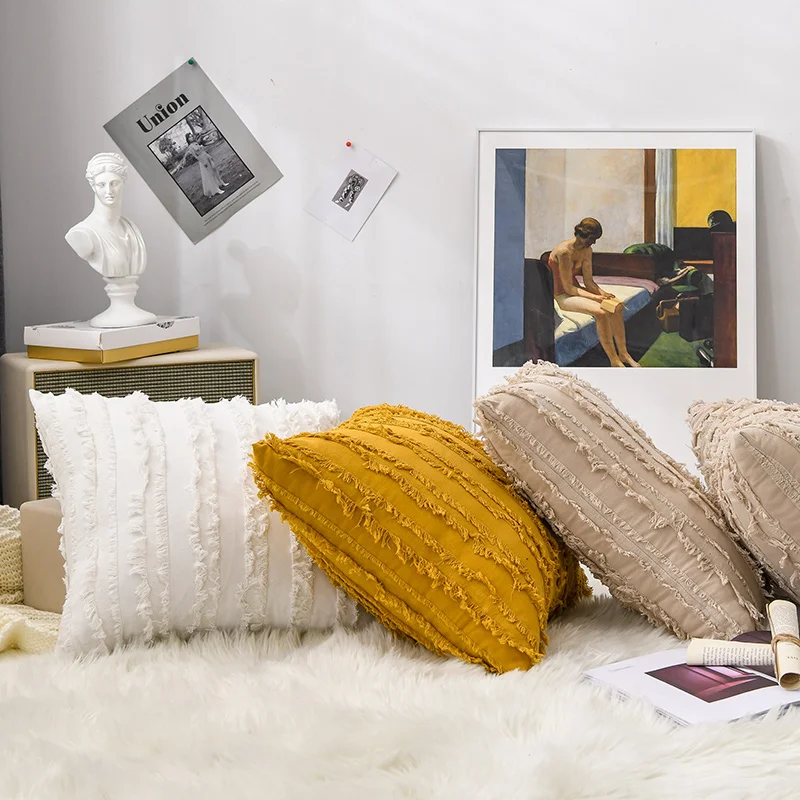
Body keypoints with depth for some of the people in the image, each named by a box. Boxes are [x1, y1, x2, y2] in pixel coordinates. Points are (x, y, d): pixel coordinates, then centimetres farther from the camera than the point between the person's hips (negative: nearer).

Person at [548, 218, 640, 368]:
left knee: (616, 306, -11)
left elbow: (588, 281, 3)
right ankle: (614, 361, -21)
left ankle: (623, 353, -2)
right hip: (560, 296, -8)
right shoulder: (564, 251, -24)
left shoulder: (586, 250, 3)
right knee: (601, 312, -29)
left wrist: (602, 293, -16)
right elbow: (568, 288, -22)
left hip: (575, 290, 8)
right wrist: (595, 297, -24)